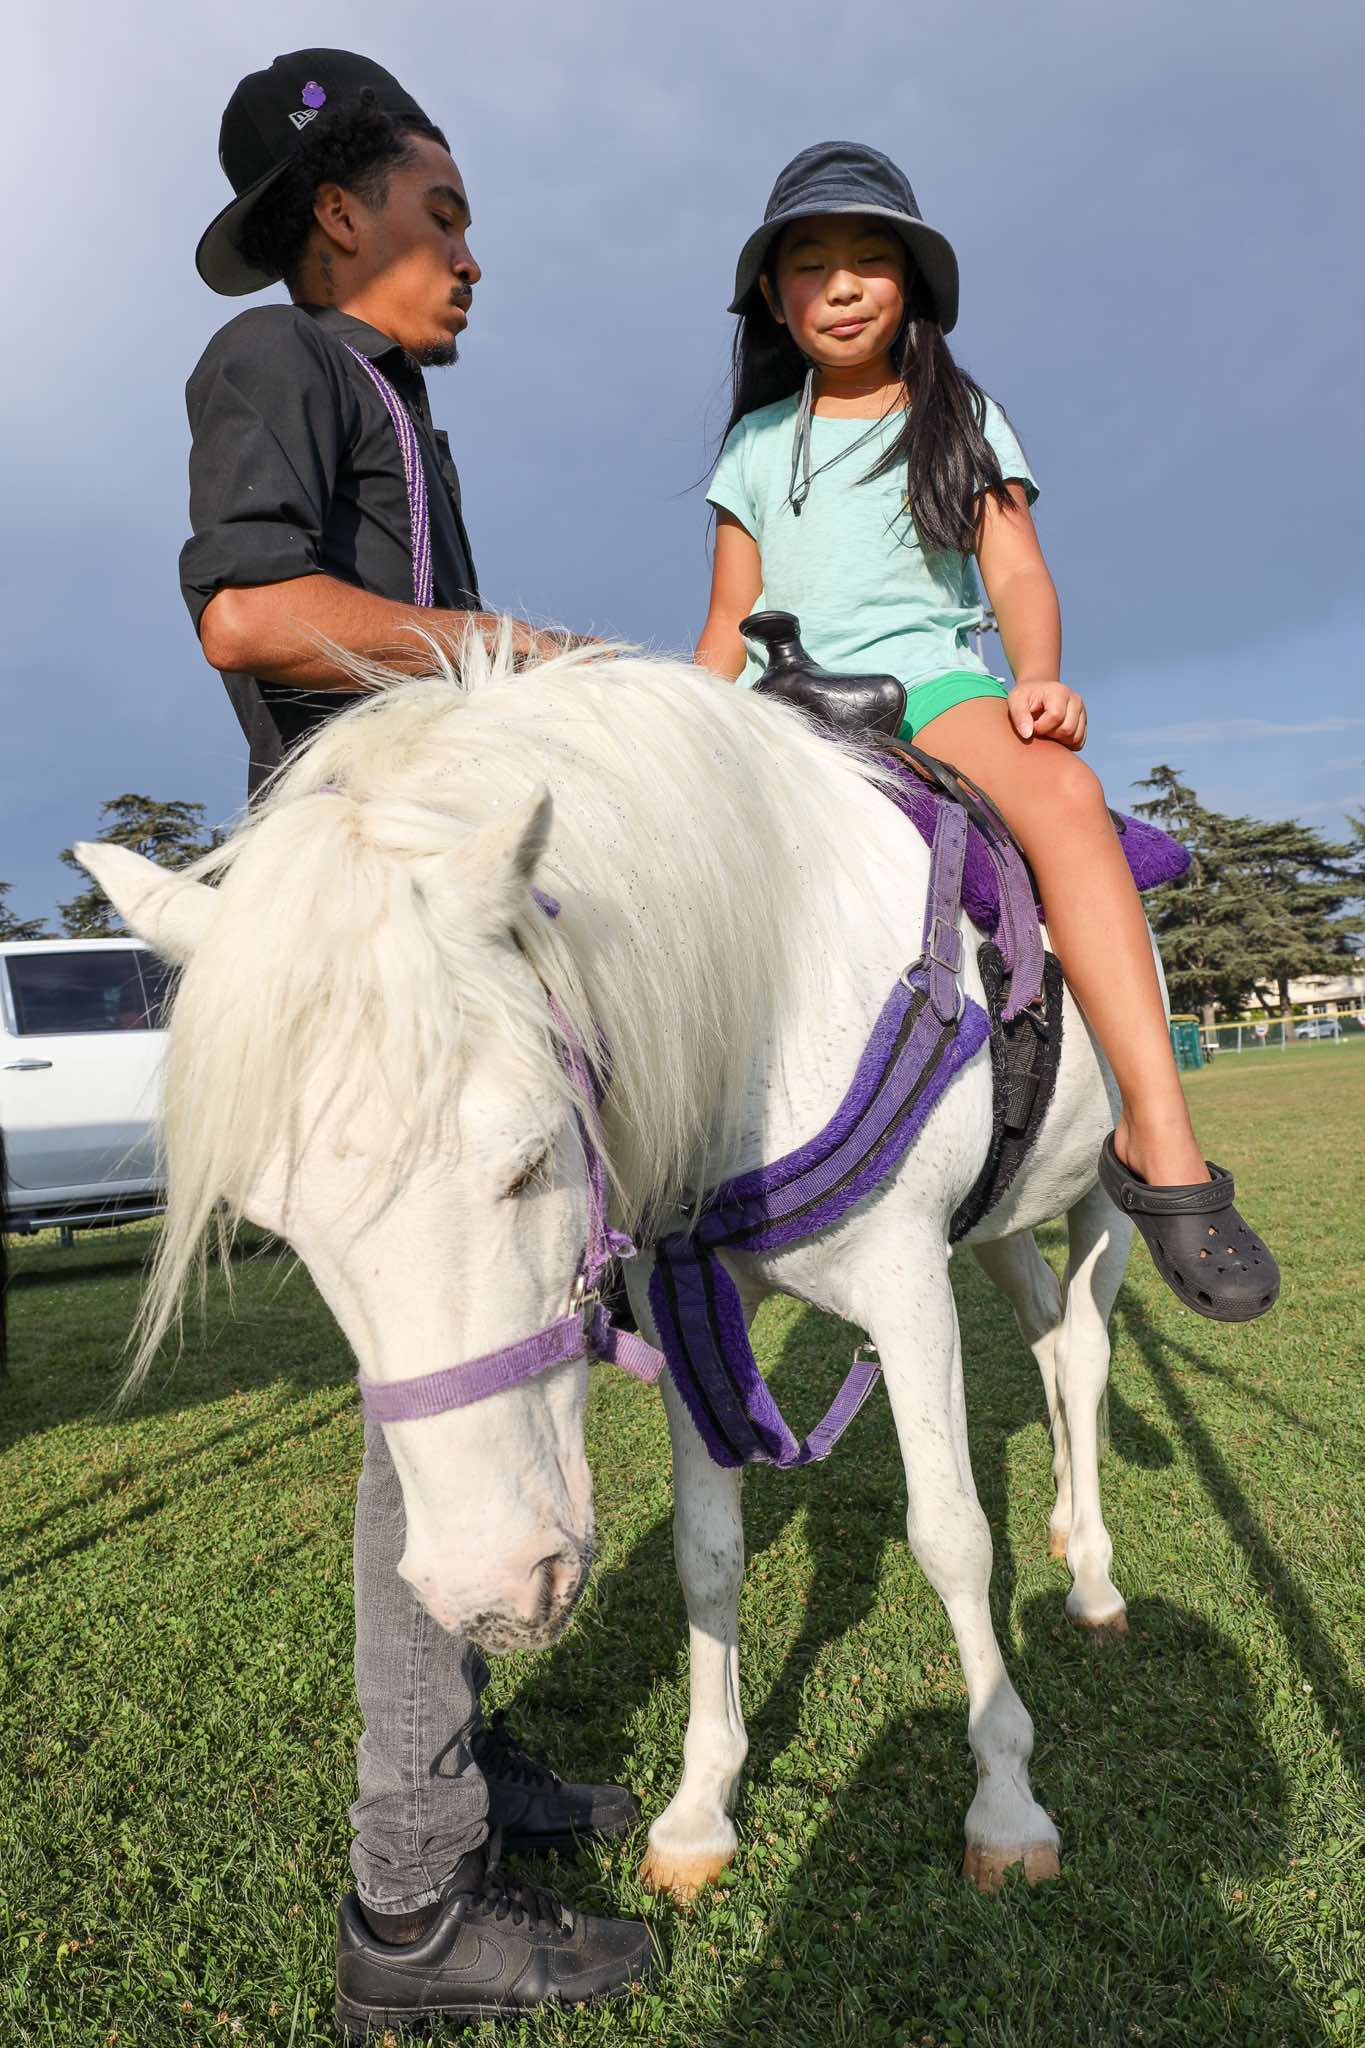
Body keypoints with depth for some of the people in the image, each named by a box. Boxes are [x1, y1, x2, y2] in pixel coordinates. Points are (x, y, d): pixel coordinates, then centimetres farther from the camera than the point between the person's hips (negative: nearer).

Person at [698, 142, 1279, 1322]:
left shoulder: (964, 417, 17)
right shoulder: (757, 444, 22)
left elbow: (1017, 574, 6)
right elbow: (730, 621, 19)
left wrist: (1039, 677, -16)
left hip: (932, 678, -2)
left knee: (1062, 790, -36)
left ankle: (1158, 1139, -43)